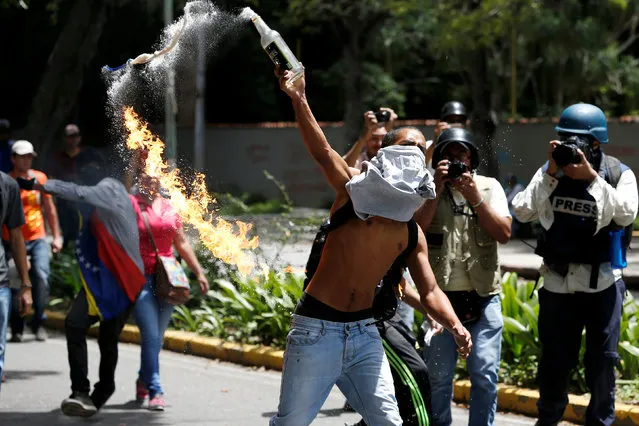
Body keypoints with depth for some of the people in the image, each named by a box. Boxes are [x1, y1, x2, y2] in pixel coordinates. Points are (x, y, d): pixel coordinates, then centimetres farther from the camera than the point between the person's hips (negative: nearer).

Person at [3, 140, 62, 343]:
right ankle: (17, 328, 9)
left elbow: (49, 208, 14)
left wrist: (56, 236, 14)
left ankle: (38, 323, -4)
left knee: (41, 277, -15)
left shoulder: (40, 178, 6)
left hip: (37, 239, 2)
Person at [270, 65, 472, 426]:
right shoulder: (353, 191, -7)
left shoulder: (412, 234, 4)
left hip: (364, 334, 4)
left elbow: (430, 292, 6)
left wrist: (456, 327, -14)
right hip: (316, 329, -4)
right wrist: (298, 98, -36)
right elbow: (322, 151, -21)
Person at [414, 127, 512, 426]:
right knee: (438, 376, 2)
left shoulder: (489, 187, 9)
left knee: (485, 374, -3)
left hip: (484, 297, 0)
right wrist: (437, 191, -11)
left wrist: (475, 197, -10)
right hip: (441, 296, 0)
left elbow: (504, 233, -2)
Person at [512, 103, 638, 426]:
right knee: (554, 357, 10)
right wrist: (550, 175, -14)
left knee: (602, 358, 3)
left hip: (602, 281, -2)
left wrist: (592, 178, -22)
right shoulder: (550, 171, 2)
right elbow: (522, 212, -6)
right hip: (558, 281, 2)